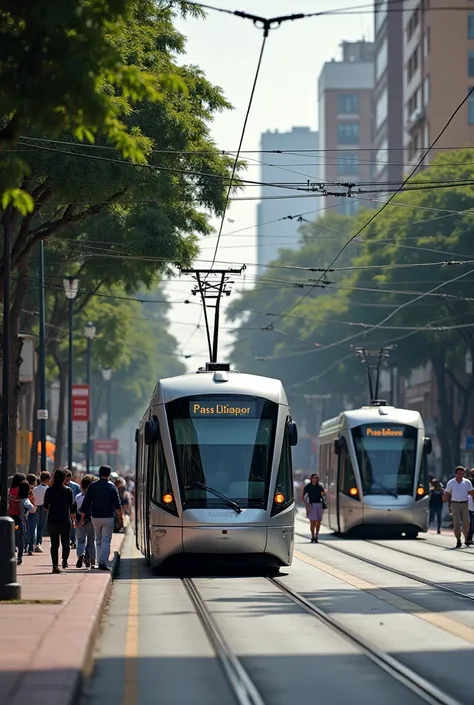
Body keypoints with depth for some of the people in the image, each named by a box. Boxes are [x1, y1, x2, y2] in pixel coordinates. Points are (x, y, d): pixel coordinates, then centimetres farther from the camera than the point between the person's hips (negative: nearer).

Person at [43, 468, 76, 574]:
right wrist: (73, 514, 15)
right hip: (65, 520, -1)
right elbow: (72, 506, -4)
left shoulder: (49, 490, -1)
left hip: (52, 520, 1)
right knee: (65, 542, 10)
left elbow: (45, 506, 2)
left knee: (54, 544, 6)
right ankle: (65, 560, -12)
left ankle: (55, 565, -1)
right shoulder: (68, 490, -5)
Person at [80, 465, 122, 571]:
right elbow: (117, 505, -7)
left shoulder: (93, 486, 3)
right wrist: (120, 517, 1)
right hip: (108, 517, -2)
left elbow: (86, 504, 3)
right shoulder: (111, 487, -3)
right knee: (106, 540, -2)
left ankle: (100, 561, 16)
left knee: (98, 540, 16)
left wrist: (82, 518, 8)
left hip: (95, 517, 2)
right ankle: (103, 562, -16)